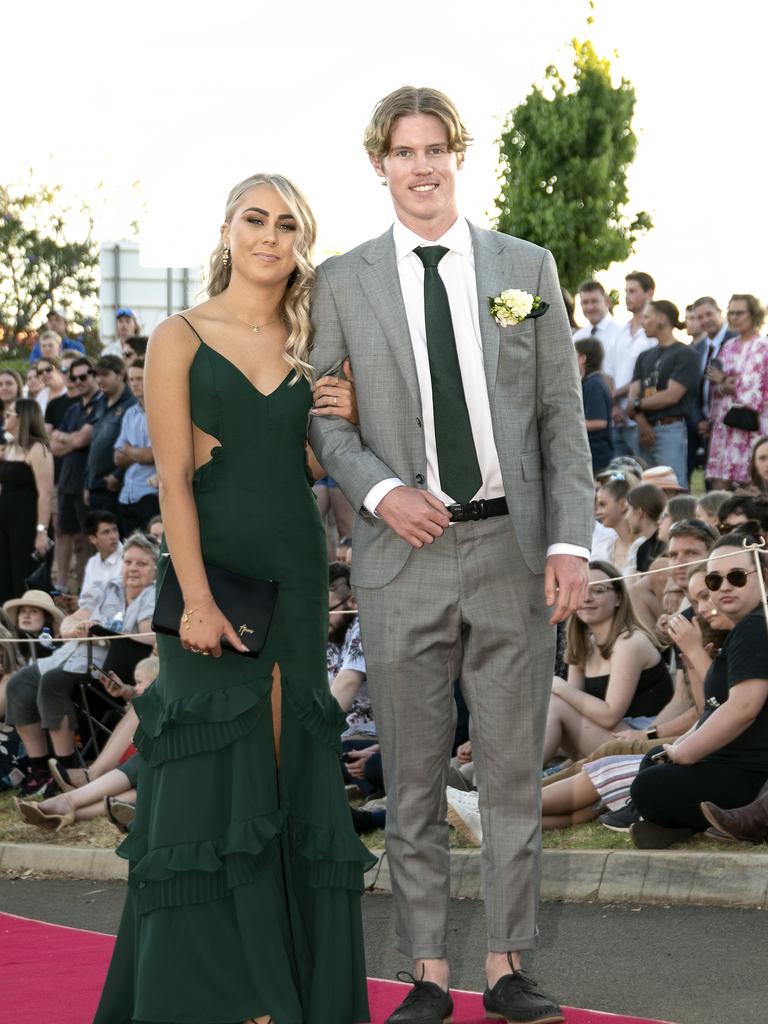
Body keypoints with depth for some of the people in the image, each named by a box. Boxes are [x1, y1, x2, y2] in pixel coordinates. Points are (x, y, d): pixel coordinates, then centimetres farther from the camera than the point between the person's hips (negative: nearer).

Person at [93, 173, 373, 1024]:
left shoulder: (310, 348, 13)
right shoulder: (181, 338, 0)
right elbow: (172, 476, -7)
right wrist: (196, 599, -17)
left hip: (297, 576, 4)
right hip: (213, 568, -4)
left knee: (291, 778, 4)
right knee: (218, 780, -5)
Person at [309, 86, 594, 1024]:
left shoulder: (527, 269, 7)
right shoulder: (342, 283, 5)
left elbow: (562, 414, 5)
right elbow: (321, 416, 5)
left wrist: (570, 540, -4)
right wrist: (381, 491, -12)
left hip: (514, 548, 1)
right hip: (404, 551, 0)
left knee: (512, 770, 5)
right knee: (412, 778, 4)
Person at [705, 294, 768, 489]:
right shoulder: (729, 347, 15)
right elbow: (714, 387, 15)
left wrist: (723, 381, -2)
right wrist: (724, 387, -8)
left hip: (750, 426, -5)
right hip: (724, 424, 5)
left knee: (748, 486, -5)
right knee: (719, 484, -1)